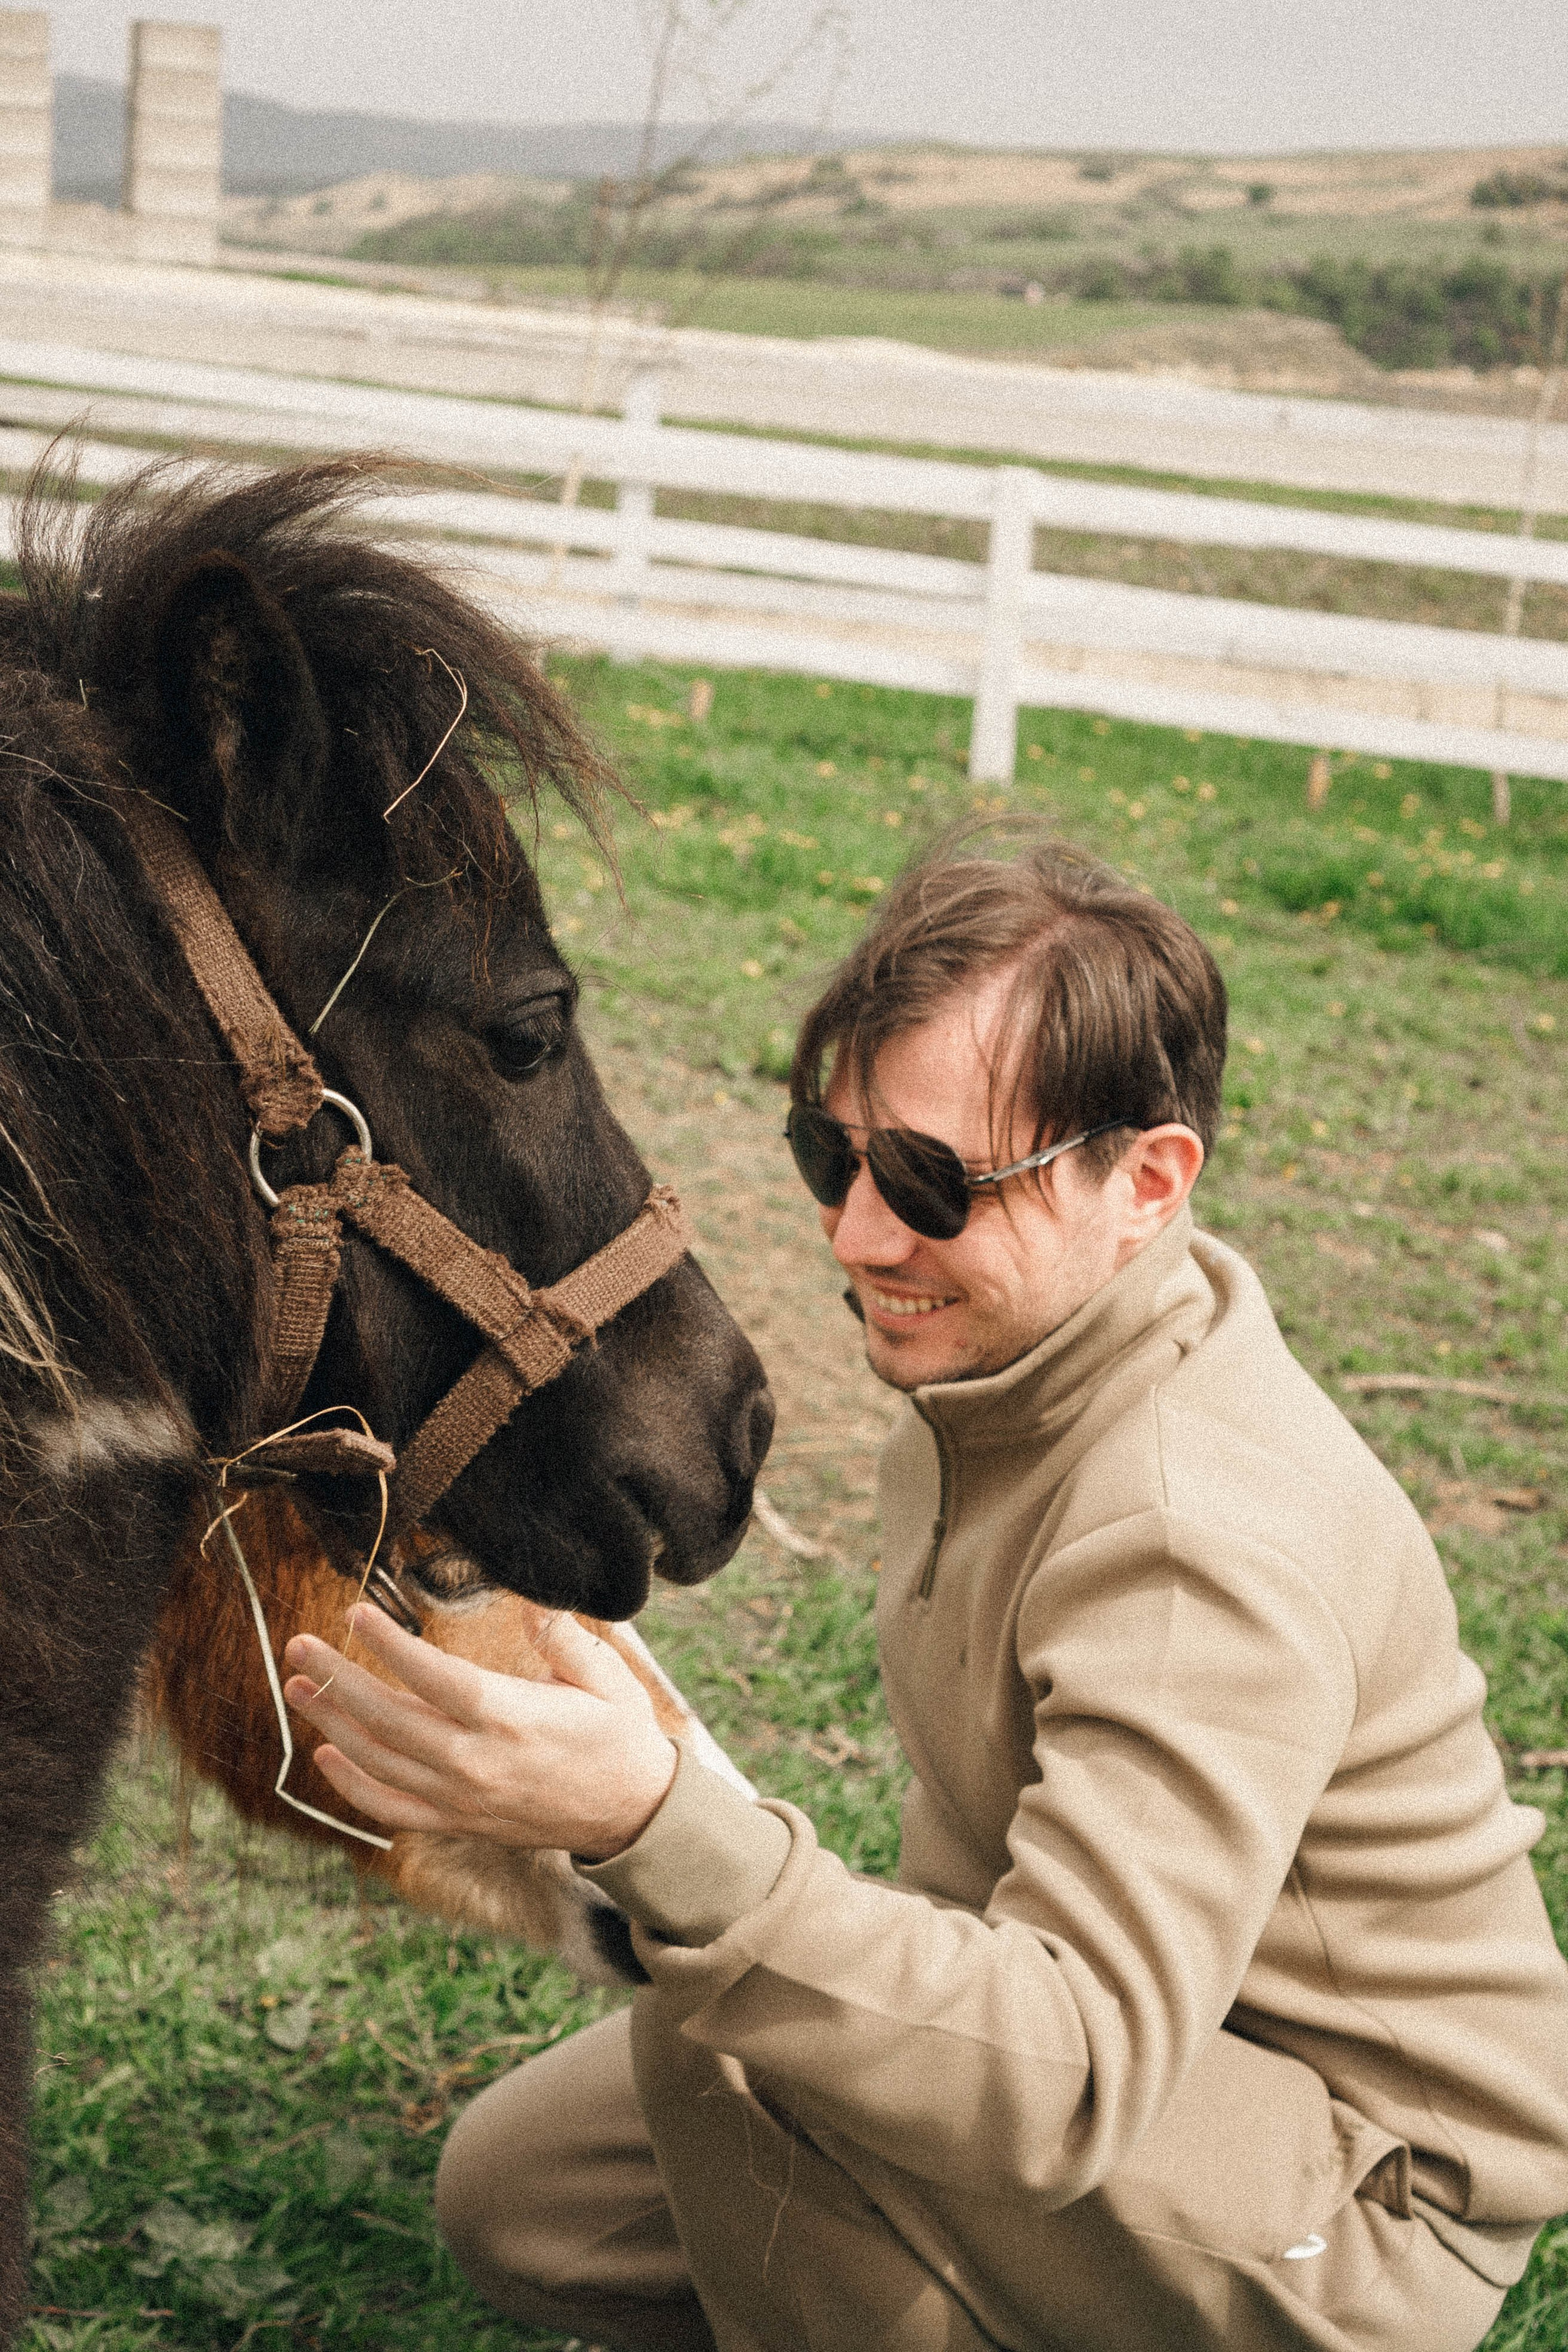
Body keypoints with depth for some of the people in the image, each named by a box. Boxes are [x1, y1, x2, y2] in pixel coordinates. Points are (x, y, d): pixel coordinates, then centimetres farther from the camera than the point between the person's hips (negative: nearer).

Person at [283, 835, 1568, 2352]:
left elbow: (1071, 2077, -41)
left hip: (1363, 2204, -9)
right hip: (1134, 2009, 9)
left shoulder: (1207, 1541, -33)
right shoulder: (1003, 1347, -2)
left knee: (722, 2027, -29)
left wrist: (657, 1831, -51)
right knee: (519, 2198, 4)